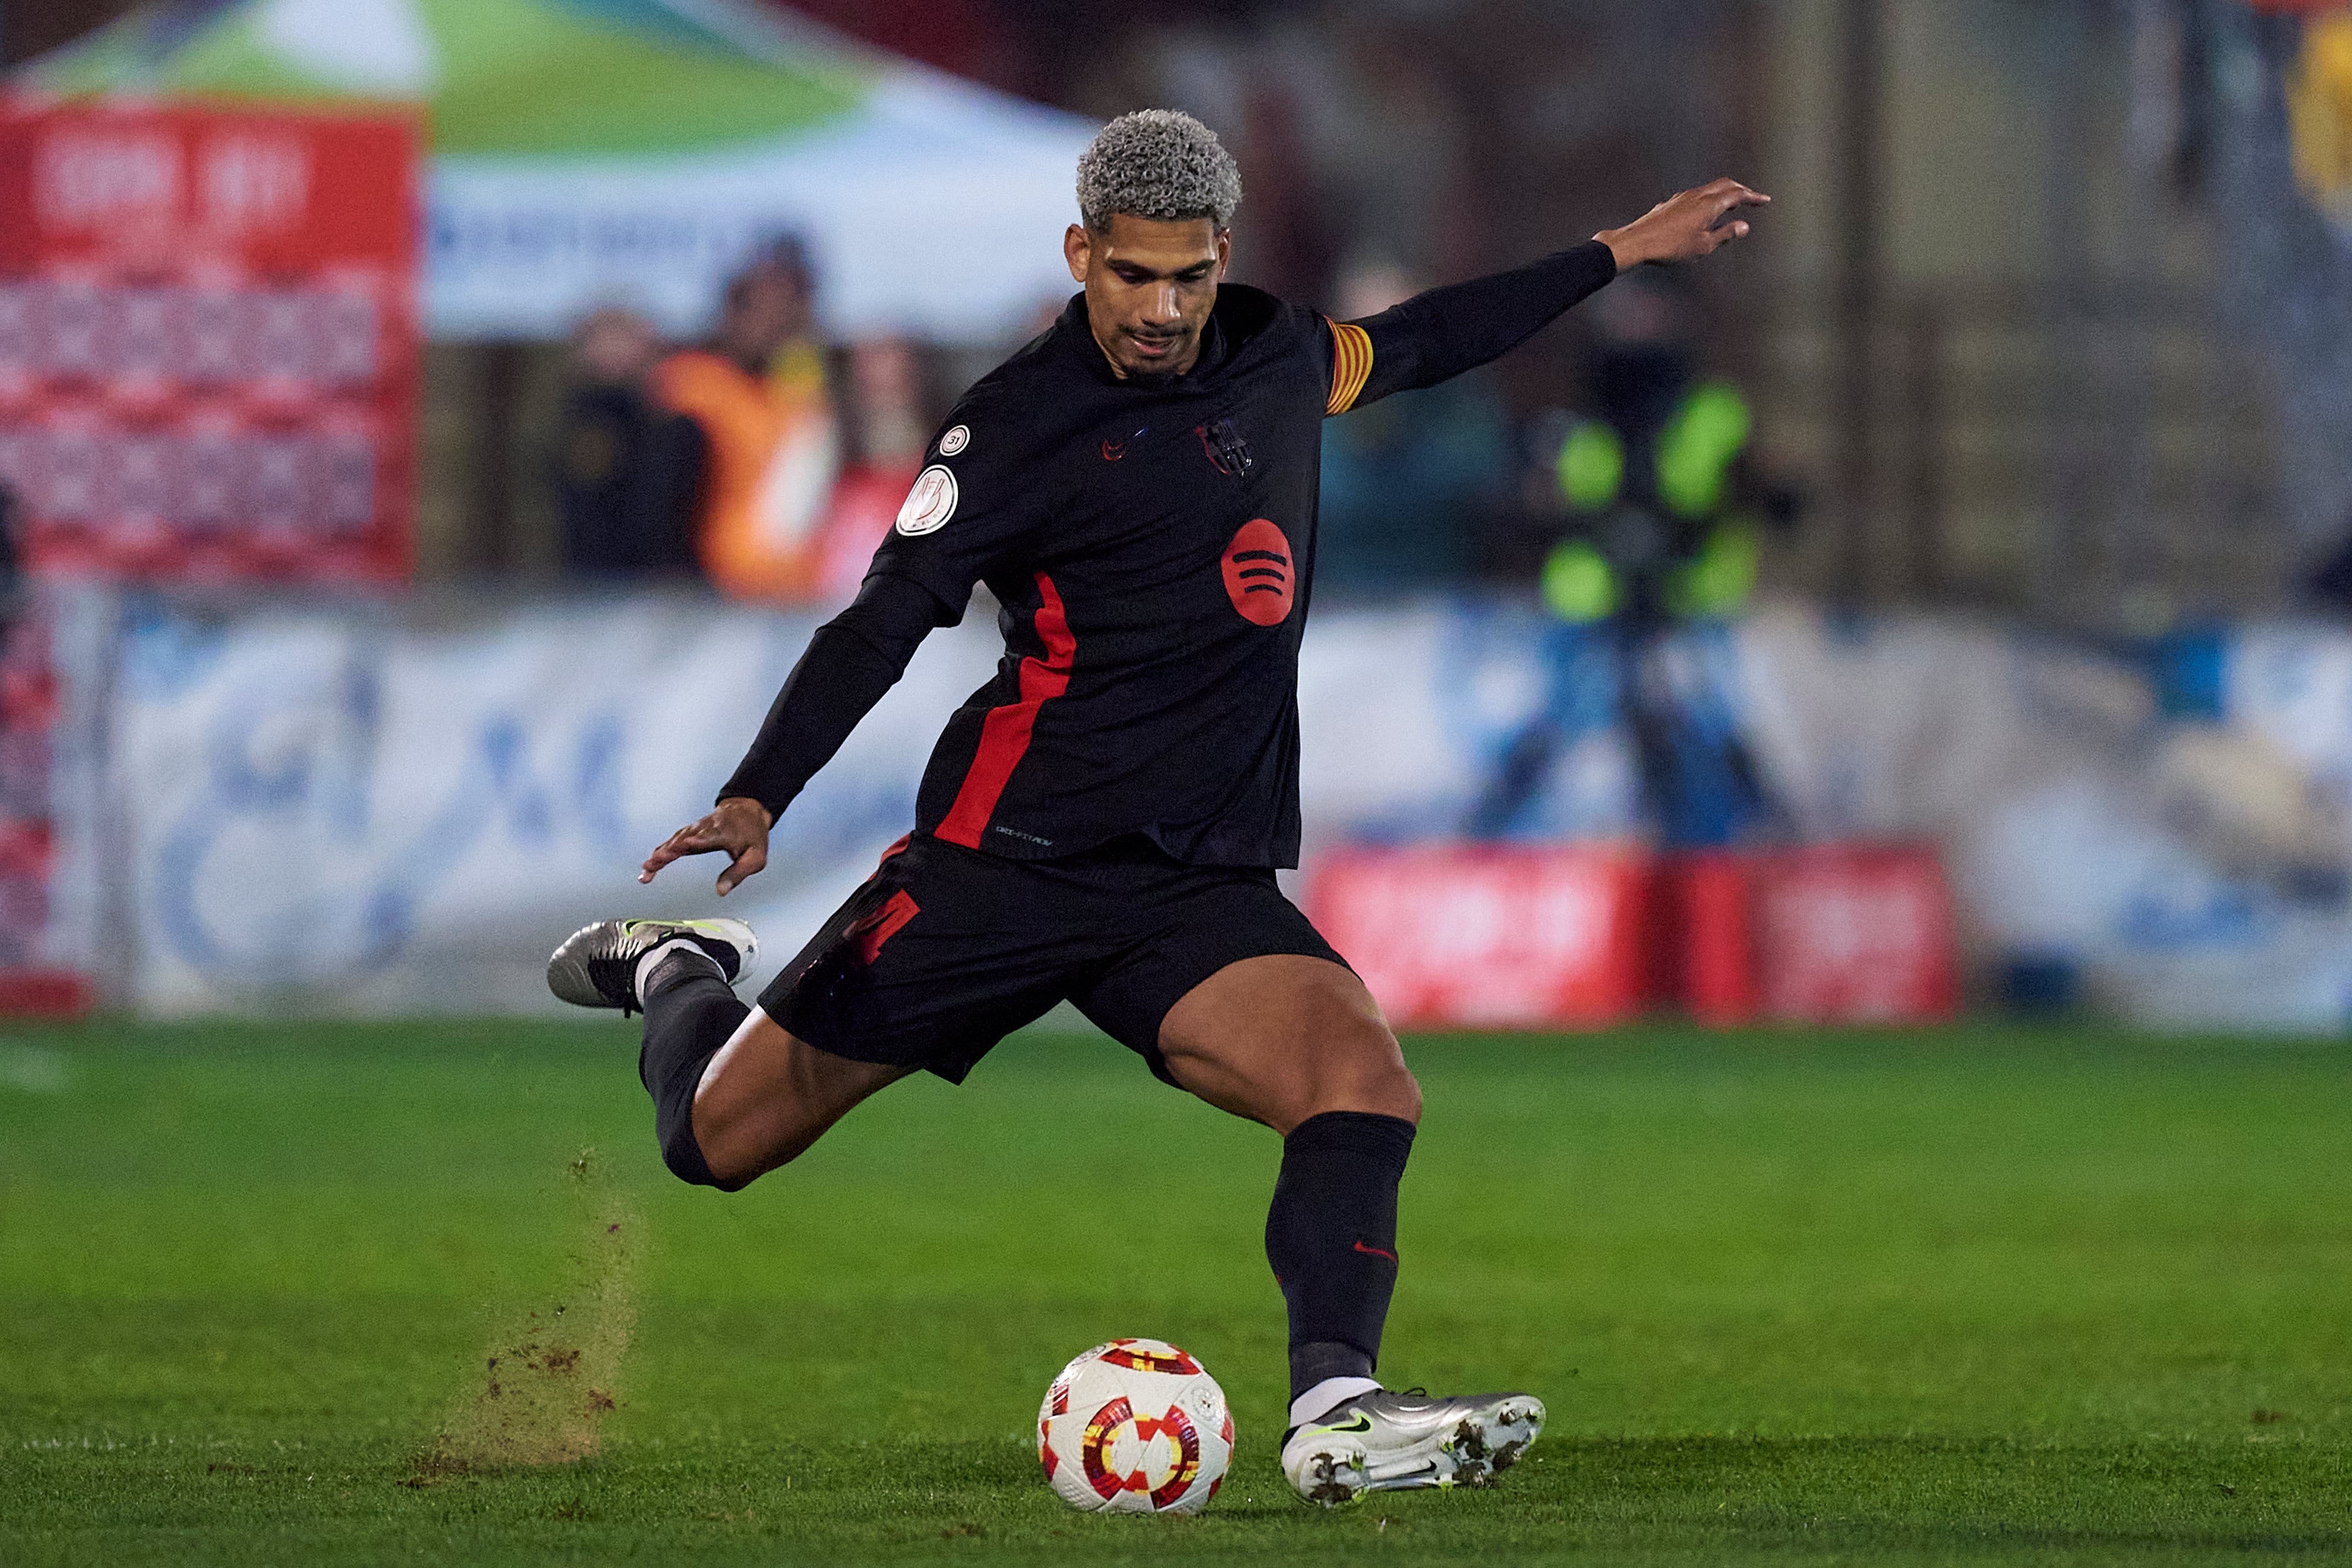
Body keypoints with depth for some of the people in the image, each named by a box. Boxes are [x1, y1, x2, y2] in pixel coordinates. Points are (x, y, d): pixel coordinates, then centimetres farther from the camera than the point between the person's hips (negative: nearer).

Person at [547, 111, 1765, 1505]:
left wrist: (1623, 252, 38)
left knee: (1365, 1080, -26)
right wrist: (756, 799, -20)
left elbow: (1414, 343, 32)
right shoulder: (1021, 422, -6)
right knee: (720, 1139, 3)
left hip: (1205, 890, 4)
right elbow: (884, 621, -8)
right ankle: (680, 976, 37)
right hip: (1007, 857, -4)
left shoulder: (1275, 358, 11)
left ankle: (1335, 1408, -35)